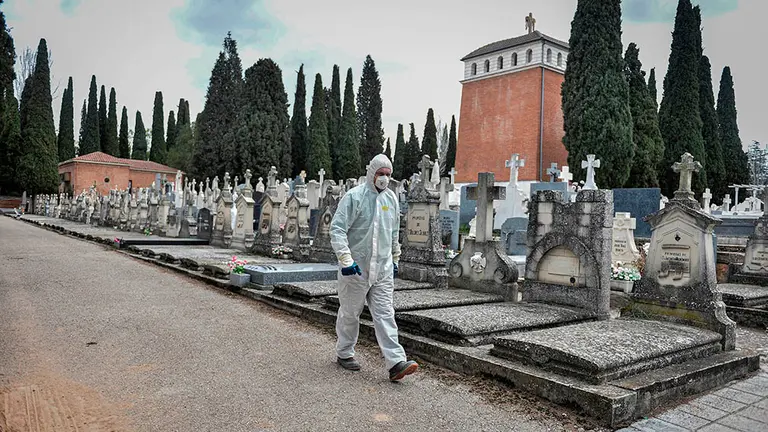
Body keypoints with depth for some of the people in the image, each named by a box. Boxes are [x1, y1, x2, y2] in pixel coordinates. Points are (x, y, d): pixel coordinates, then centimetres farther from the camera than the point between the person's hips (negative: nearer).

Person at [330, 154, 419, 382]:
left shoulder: (391, 198, 10)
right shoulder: (354, 196, -10)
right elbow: (337, 229, -14)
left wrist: (395, 259, 23)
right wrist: (345, 259, -21)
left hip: (382, 268, 5)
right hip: (356, 268, -4)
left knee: (385, 314, 0)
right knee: (350, 313, 10)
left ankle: (396, 362, -3)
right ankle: (344, 353, 29)